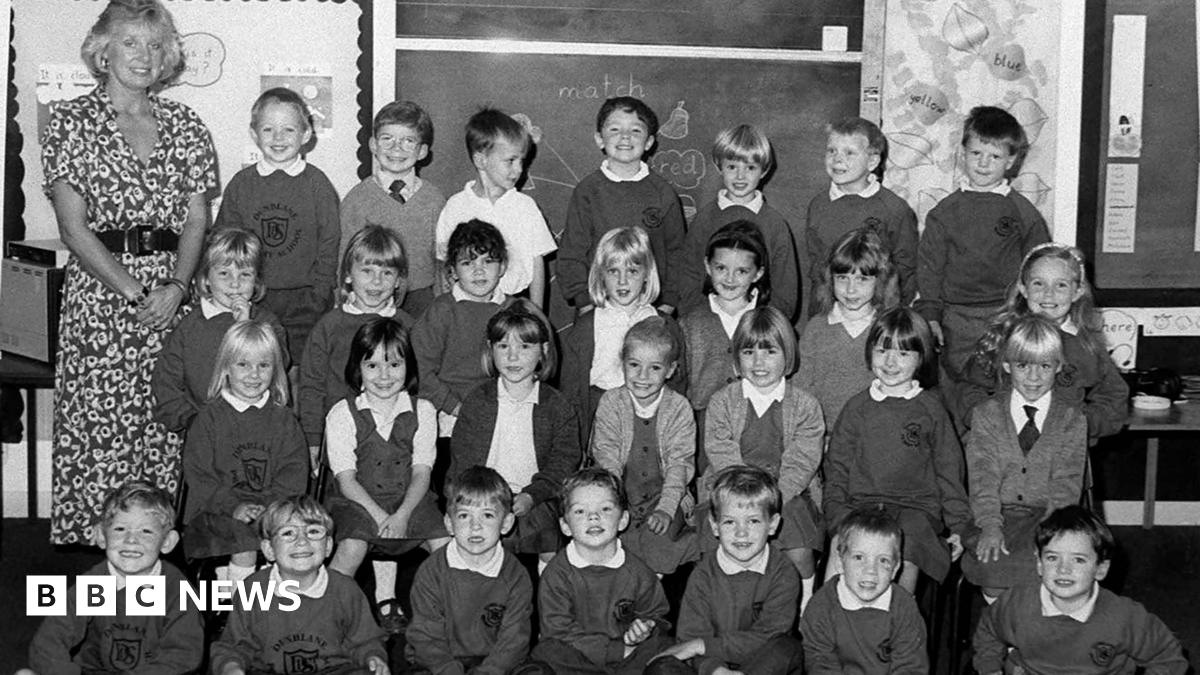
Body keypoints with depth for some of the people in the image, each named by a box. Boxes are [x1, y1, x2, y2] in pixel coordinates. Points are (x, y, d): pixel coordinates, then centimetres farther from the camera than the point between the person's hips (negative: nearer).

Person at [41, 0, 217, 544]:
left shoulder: (185, 125, 12)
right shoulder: (70, 121, 3)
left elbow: (197, 221, 8)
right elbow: (74, 228, -5)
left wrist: (176, 286, -9)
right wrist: (133, 290, -14)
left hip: (173, 295, 3)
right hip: (97, 292, -3)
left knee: (165, 433, 1)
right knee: (95, 435, -4)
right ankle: (88, 543, 5)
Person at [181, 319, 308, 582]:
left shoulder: (283, 419, 13)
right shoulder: (209, 417, 6)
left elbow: (295, 473, 6)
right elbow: (198, 474, -2)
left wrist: (268, 506, -12)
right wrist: (233, 506, -15)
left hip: (275, 510, 2)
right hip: (216, 511, -2)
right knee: (245, 542, -30)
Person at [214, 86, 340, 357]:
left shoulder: (317, 184, 0)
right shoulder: (241, 184, 5)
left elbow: (329, 244, 0)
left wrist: (318, 297, -6)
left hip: (305, 299, -1)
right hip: (250, 301, 2)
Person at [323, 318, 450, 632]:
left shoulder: (422, 411, 5)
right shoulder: (342, 415, -2)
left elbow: (421, 472, -1)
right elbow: (346, 478, -7)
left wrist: (401, 515, -18)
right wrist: (379, 516, -20)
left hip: (409, 499, 3)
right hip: (357, 500, -2)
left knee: (445, 544, -20)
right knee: (353, 546, -31)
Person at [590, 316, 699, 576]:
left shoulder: (679, 408, -2)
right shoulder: (610, 403, 0)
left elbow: (680, 465, -6)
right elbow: (607, 459, -5)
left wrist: (665, 509, -19)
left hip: (666, 498, -1)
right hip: (621, 499, 1)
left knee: (654, 552, -23)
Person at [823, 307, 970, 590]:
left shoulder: (930, 409, 10)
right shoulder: (857, 408, 13)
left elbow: (949, 468, 12)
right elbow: (837, 466, 13)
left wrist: (958, 525, 6)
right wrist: (837, 518, 1)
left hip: (916, 506, -1)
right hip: (861, 504, 1)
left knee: (905, 560, -32)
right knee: (841, 550, -30)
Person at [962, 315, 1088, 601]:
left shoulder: (1072, 419, 10)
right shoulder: (986, 414, 10)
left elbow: (1066, 483, 0)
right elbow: (983, 477, -1)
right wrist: (991, 526, -18)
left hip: (1050, 516, 0)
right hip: (999, 515, 0)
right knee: (992, 563, -30)